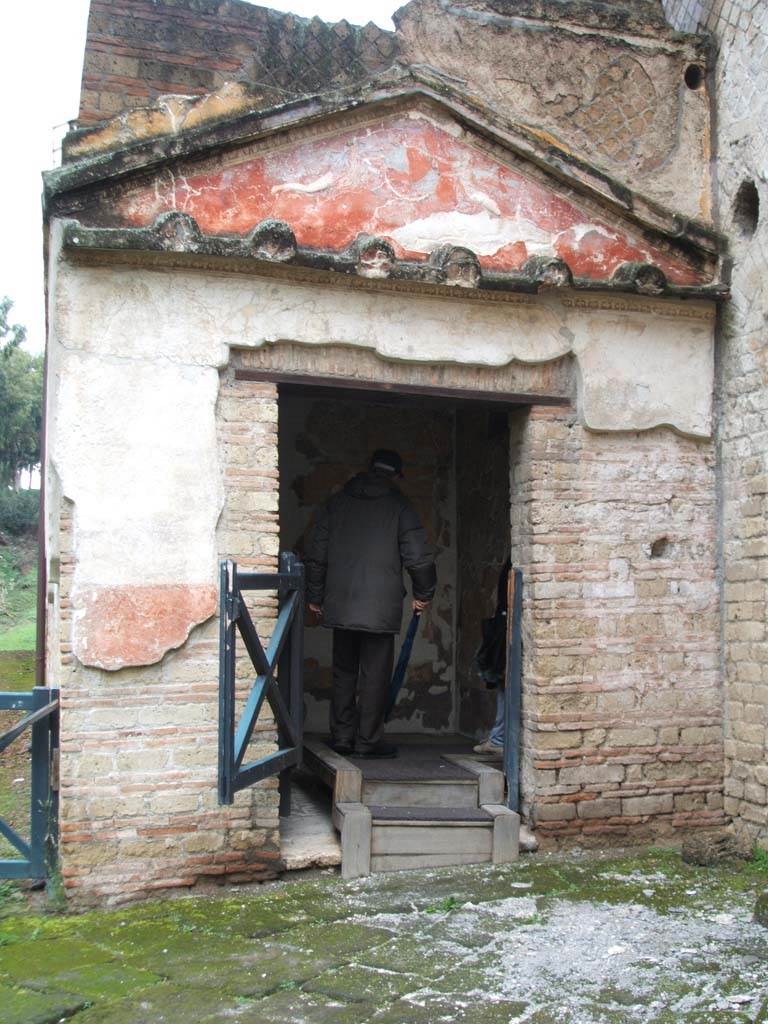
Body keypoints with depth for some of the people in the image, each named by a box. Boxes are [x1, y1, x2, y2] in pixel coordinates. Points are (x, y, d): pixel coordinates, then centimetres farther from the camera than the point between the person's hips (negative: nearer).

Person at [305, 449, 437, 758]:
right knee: (375, 674, 3)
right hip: (381, 606, -3)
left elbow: (316, 553, 9)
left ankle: (342, 736, 16)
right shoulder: (398, 505, -1)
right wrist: (423, 593, 8)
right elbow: (419, 556, -6)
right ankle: (368, 741, 5)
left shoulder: (336, 502, 9)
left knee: (343, 672, 13)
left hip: (340, 605, 4)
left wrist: (315, 596, 17)